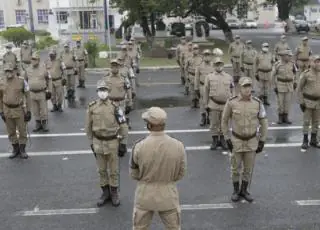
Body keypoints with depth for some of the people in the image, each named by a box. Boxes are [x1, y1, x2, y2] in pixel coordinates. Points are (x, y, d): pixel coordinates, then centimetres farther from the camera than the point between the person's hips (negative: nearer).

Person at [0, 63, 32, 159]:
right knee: (11, 132, 11)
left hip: (20, 110, -2)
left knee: (22, 131, 5)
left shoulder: (22, 81, -12)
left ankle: (22, 150, 21)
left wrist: (29, 111, -8)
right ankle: (15, 150, 26)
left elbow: (27, 96, -6)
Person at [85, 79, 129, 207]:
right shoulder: (92, 107, -4)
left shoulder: (115, 107, -11)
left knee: (114, 170, 8)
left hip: (112, 142, -2)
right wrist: (91, 143, 6)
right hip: (98, 142, 2)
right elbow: (88, 127, 5)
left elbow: (123, 126, -6)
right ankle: (105, 193, 27)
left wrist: (123, 144, -7)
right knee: (102, 170, 13)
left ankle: (114, 193, 24)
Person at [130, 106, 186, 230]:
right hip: (168, 194, 1)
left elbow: (134, 174, -5)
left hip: (144, 194, 0)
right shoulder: (178, 146, -16)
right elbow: (181, 174, -3)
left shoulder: (139, 146, -20)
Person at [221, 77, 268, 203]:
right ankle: (236, 191, 29)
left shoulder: (257, 103, -13)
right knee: (235, 167, 9)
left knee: (248, 168, 10)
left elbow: (264, 123, -2)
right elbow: (224, 121, -4)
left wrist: (262, 142, -3)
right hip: (236, 140, -1)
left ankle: (244, 191, 30)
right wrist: (227, 139, -7)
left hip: (252, 140, 1)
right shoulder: (231, 102, -16)